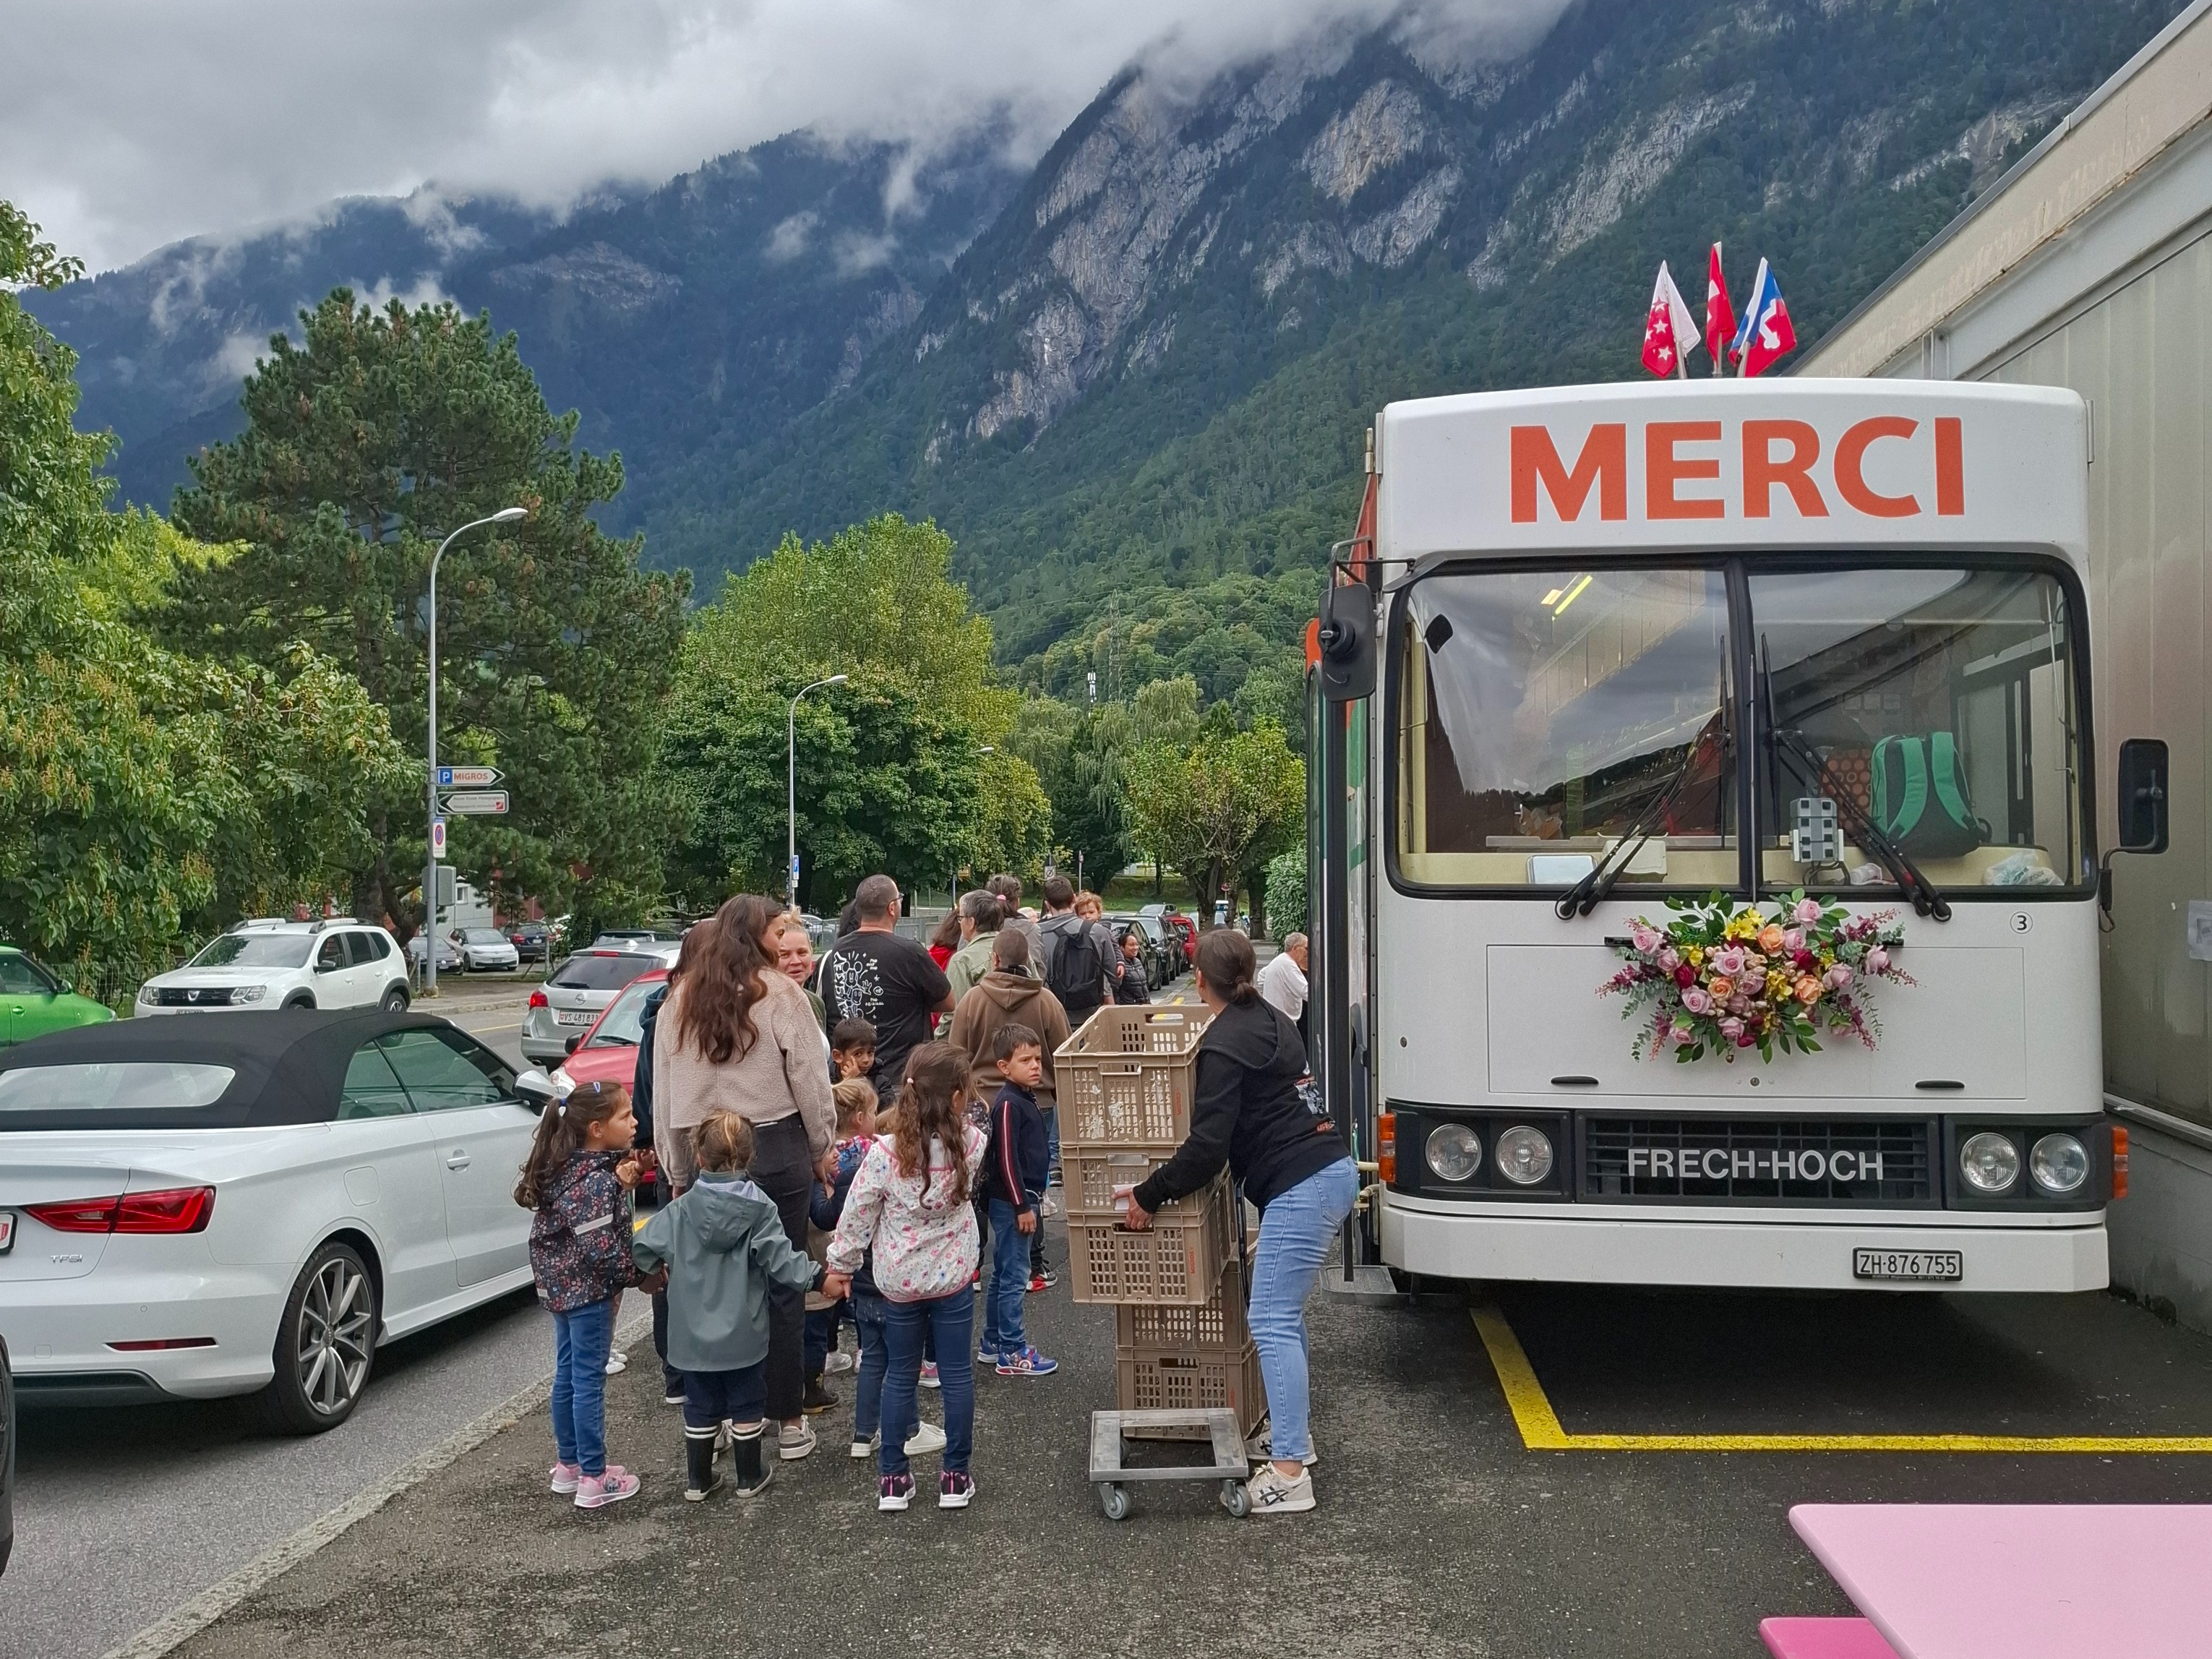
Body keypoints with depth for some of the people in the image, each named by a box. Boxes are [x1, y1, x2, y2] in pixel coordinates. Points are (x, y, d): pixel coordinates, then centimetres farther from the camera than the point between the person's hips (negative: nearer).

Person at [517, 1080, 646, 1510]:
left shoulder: (566, 1168, 4)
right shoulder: (596, 1181, -24)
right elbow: (601, 1247, -26)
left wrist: (619, 1182, -2)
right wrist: (638, 1273, -13)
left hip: (560, 1285, 9)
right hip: (589, 1291, -9)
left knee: (567, 1374, 18)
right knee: (589, 1381, -1)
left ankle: (568, 1464, 30)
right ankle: (593, 1479, 8)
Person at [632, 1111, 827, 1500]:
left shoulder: (681, 1210, -7)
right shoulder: (759, 1209, -13)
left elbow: (642, 1247, -3)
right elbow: (780, 1259, -18)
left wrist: (658, 1268, 16)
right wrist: (818, 1276, -10)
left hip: (694, 1334, 2)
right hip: (744, 1334, -2)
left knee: (700, 1407, 15)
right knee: (746, 1405, 13)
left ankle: (698, 1481, 24)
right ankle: (749, 1477, 24)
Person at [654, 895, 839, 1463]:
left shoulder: (681, 1001, 4)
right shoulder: (779, 996, -8)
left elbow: (664, 1092, 7)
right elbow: (809, 1080, -5)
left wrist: (678, 1169, 16)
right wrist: (822, 1148, 10)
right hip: (777, 1148, -3)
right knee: (782, 1285, 5)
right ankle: (788, 1419, 12)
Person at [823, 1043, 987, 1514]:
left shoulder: (885, 1153, -18)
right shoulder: (970, 1144, -14)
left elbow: (858, 1215, -8)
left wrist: (840, 1265, 5)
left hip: (899, 1280, 0)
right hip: (952, 1278, 0)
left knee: (900, 1376, 14)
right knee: (957, 1375, 10)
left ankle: (893, 1478, 19)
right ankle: (956, 1476, 17)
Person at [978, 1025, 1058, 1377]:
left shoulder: (1026, 1099, 12)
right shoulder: (1008, 1104, -18)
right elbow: (1007, 1159, -20)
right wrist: (1022, 1206, -19)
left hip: (1024, 1198, 10)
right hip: (1011, 1202, -10)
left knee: (1002, 1275, 16)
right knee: (1015, 1276, -3)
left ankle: (992, 1345, 26)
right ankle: (1012, 1353, 3)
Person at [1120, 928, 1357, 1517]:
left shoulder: (1224, 1044, -12)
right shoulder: (1272, 1021, 16)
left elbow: (1207, 1147, -17)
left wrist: (1148, 1195, -8)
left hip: (1300, 1187, -10)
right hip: (1333, 1170, 10)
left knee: (1271, 1320, -9)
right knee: (1285, 1309, 20)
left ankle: (1289, 1473, -12)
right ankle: (1297, 1430, 28)